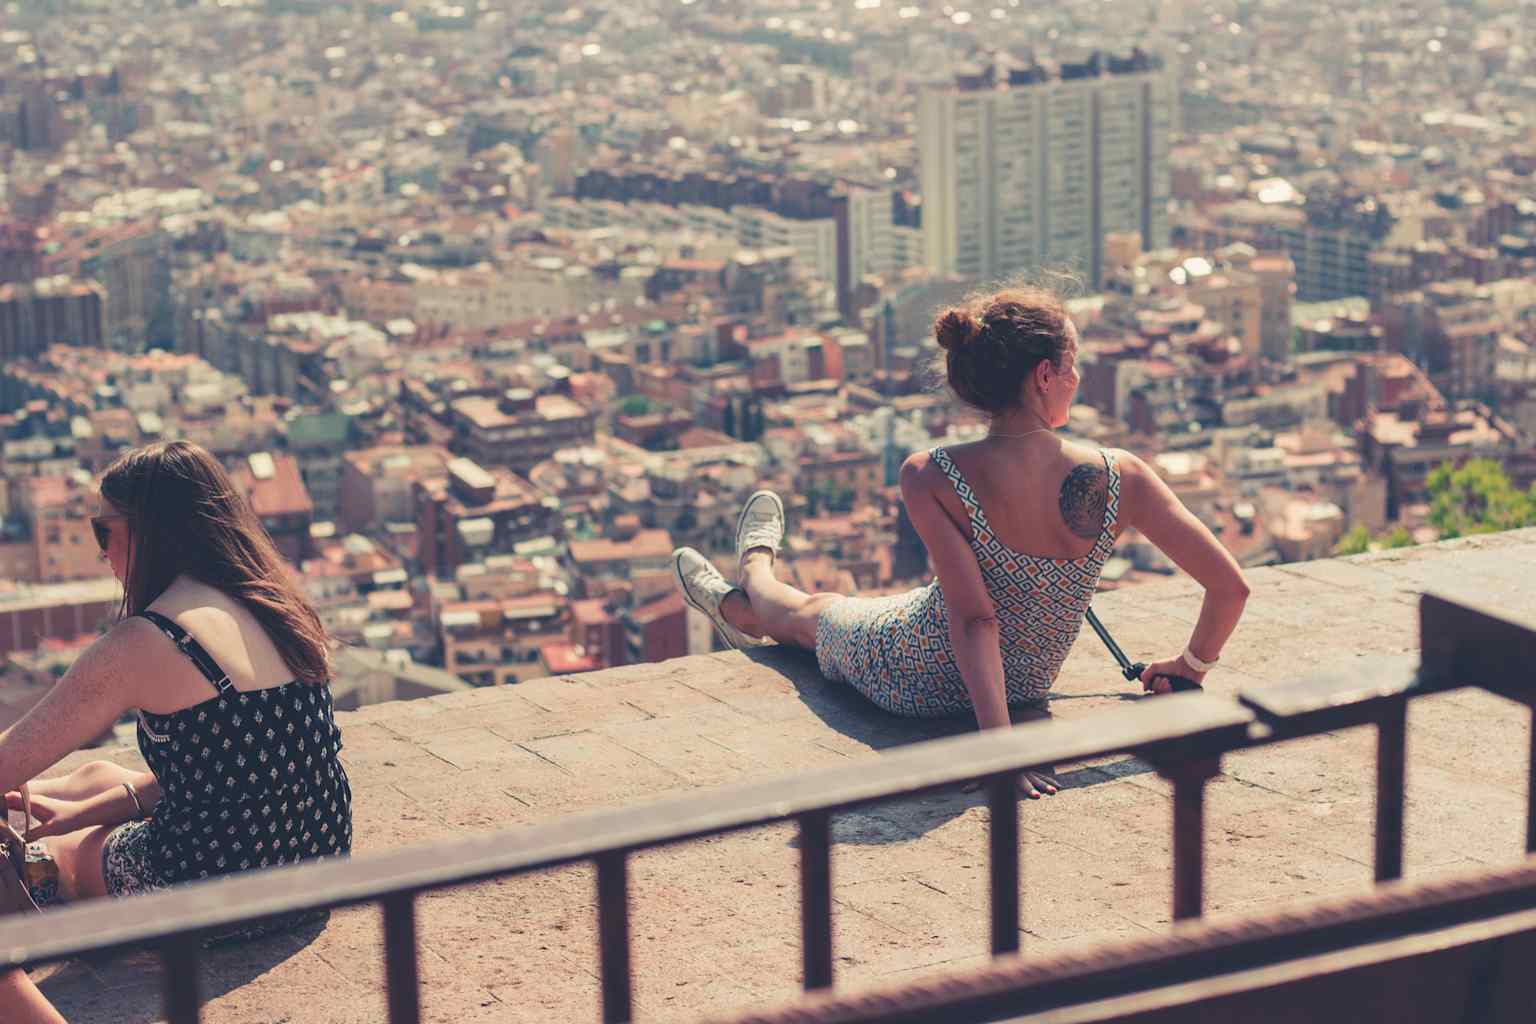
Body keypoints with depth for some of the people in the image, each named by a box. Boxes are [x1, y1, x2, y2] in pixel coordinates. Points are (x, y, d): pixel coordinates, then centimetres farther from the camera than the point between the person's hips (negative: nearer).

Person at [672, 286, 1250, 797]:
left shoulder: (930, 479, -30)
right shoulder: (1119, 479, -25)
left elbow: (975, 618, -34)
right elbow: (1230, 587, -22)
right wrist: (1192, 665, -3)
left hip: (914, 681, -2)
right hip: (1029, 683, 3)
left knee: (812, 613, 35)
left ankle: (756, 575, 71)